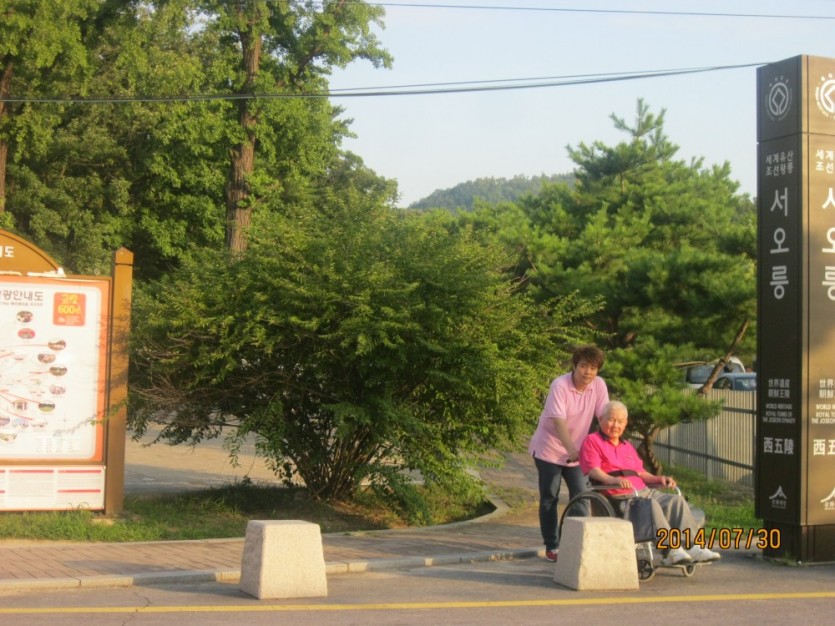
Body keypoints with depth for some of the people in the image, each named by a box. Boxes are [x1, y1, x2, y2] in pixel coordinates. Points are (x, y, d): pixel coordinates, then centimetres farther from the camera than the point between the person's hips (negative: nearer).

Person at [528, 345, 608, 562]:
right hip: (550, 449, -4)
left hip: (576, 451, 4)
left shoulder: (599, 386, -8)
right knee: (549, 499, 1)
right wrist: (571, 449, -40)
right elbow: (558, 421, -30)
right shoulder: (560, 385, -21)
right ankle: (551, 546, 10)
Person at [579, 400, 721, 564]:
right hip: (619, 498, -7)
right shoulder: (592, 441, 6)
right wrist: (614, 480, -29)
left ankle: (693, 547, -28)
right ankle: (671, 551, -42)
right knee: (651, 505, -35)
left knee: (676, 500, -17)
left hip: (643, 491, 7)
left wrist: (659, 479, 9)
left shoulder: (627, 446, 32)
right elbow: (593, 470, -10)